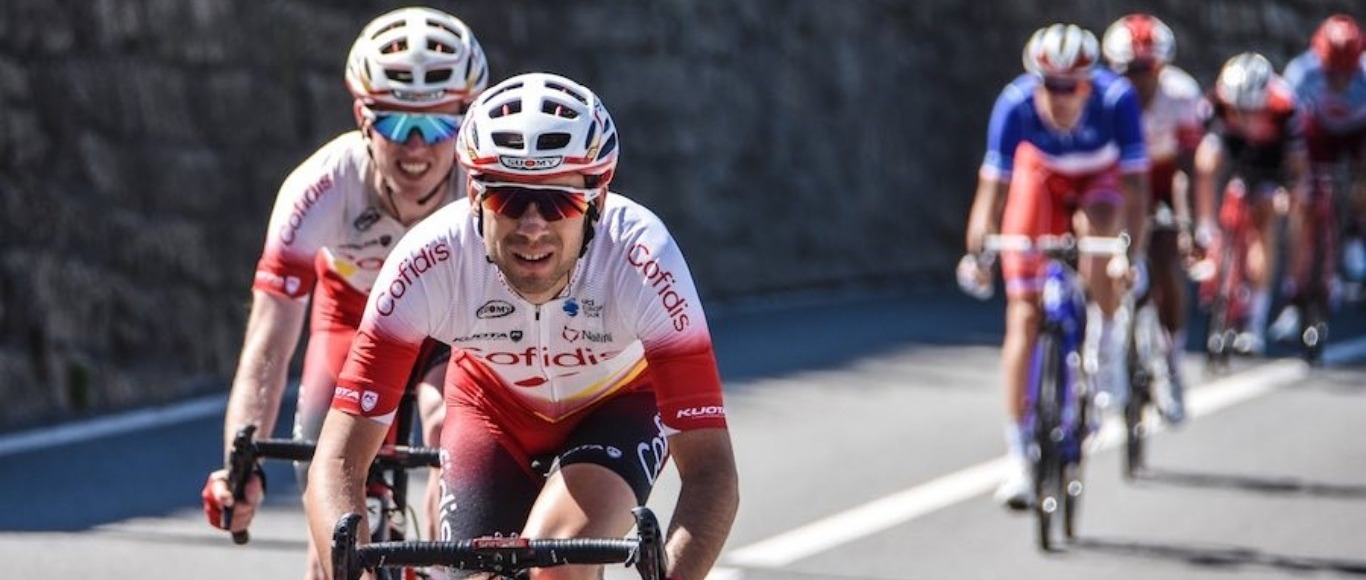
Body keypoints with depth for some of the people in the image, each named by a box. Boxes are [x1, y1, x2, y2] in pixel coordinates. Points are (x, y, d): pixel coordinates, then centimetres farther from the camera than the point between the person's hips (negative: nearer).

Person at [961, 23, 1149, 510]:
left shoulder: (1116, 99, -33)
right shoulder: (1016, 103, -32)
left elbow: (1134, 184, -33)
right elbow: (993, 184, -31)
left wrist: (1134, 252, -45)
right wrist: (977, 249, -45)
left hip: (1101, 180, 0)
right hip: (1042, 175, 0)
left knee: (1098, 229, -37)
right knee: (1024, 318, -9)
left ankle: (1106, 342, -11)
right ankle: (1018, 459, -6)